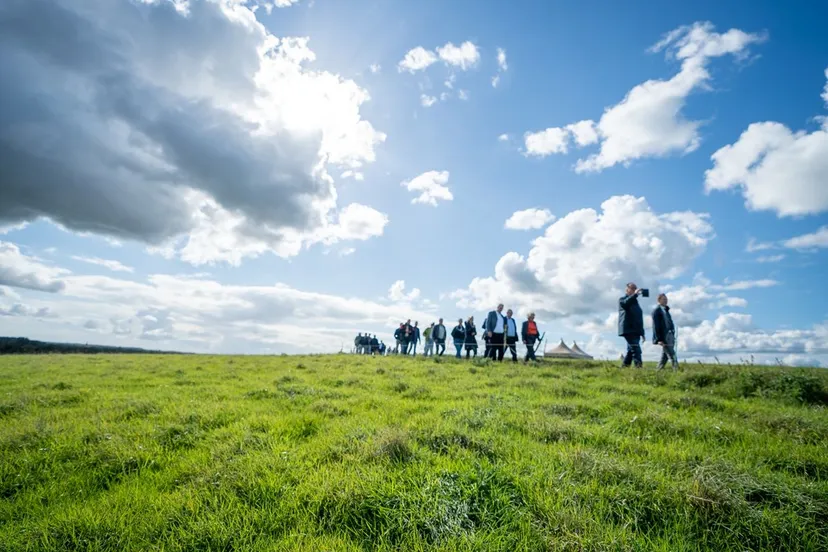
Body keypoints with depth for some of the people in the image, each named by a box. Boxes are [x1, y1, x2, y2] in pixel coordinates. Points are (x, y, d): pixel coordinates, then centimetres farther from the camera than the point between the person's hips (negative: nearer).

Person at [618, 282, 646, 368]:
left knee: (631, 351, 8)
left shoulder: (635, 301, 25)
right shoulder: (622, 299, 3)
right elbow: (626, 303, -25)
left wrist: (642, 332, 23)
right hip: (628, 330, -8)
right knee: (636, 349, -18)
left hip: (636, 331, 8)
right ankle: (638, 367, -23)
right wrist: (635, 294, -26)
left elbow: (639, 317, 26)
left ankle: (624, 367, 15)